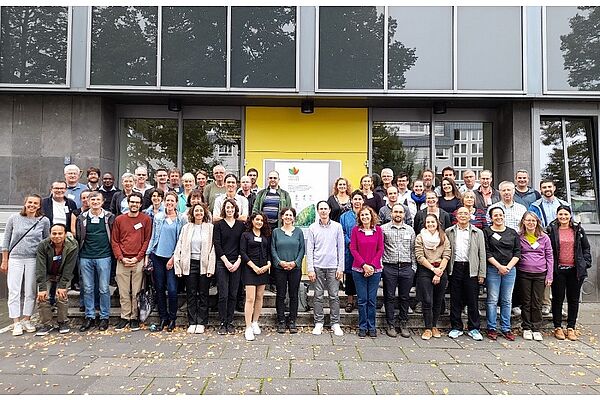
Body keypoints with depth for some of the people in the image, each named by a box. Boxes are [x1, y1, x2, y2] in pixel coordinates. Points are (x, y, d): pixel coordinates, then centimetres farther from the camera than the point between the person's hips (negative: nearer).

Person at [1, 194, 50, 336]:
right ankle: (16, 323, 7)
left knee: (31, 291, 5)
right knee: (14, 291, -1)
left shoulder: (44, 221, 1)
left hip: (33, 260, 0)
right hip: (15, 259, 0)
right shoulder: (14, 218, 1)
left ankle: (26, 320, 19)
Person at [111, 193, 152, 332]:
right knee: (123, 292, 5)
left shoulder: (146, 219, 3)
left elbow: (147, 240, 1)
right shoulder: (119, 220, 8)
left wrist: (137, 258, -7)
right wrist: (122, 258, -4)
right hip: (122, 261, 2)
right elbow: (114, 241, 7)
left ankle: (134, 318, 14)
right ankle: (125, 317, 17)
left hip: (139, 261, -2)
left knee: (136, 292, 3)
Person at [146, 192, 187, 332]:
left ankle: (172, 319, 11)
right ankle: (163, 318, 19)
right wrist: (147, 255, 5)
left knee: (172, 290, -7)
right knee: (159, 288, 7)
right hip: (157, 257, 3)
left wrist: (174, 257, -6)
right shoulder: (158, 217, 8)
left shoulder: (182, 219, 0)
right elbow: (153, 237, 12)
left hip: (172, 258, -3)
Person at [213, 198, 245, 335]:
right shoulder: (218, 225, 3)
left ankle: (230, 322, 14)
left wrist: (238, 261, -5)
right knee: (223, 295, -3)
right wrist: (226, 261, -10)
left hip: (236, 263, 2)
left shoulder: (241, 225, 8)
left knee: (233, 294, 5)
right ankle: (222, 323, 8)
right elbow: (217, 245, -3)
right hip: (222, 263, -2)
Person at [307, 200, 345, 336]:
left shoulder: (337, 226, 4)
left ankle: (335, 323, 12)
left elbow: (341, 248, 4)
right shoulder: (313, 228, 4)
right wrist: (310, 269, -4)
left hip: (333, 266, 0)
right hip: (318, 266, 0)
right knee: (318, 296, 5)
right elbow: (309, 249, 3)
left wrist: (340, 267, -1)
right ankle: (318, 323, 14)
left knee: (334, 296, 2)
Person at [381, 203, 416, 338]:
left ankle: (404, 324, 20)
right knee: (390, 297, 4)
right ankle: (391, 325, 14)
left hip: (406, 268, 2)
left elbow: (413, 250, 11)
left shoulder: (410, 230, 10)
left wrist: (414, 267, 6)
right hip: (389, 267, -2)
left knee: (405, 297, 8)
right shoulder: (383, 229, 2)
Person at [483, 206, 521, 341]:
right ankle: (491, 328, 7)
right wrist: (499, 266, -11)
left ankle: (506, 329, 15)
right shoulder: (487, 232, 1)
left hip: (510, 269, 3)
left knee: (507, 300, 7)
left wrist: (508, 267, -6)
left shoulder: (513, 233, 12)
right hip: (493, 269, -3)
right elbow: (487, 252, -5)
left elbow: (517, 253, 7)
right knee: (492, 300, -1)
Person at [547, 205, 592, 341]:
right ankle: (558, 327, 15)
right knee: (558, 298, 5)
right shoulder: (551, 229, 0)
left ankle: (571, 328, 19)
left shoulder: (578, 229, 7)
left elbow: (586, 248, 13)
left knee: (573, 299, 8)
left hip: (575, 270, 2)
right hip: (558, 270, -2)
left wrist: (586, 263, 3)